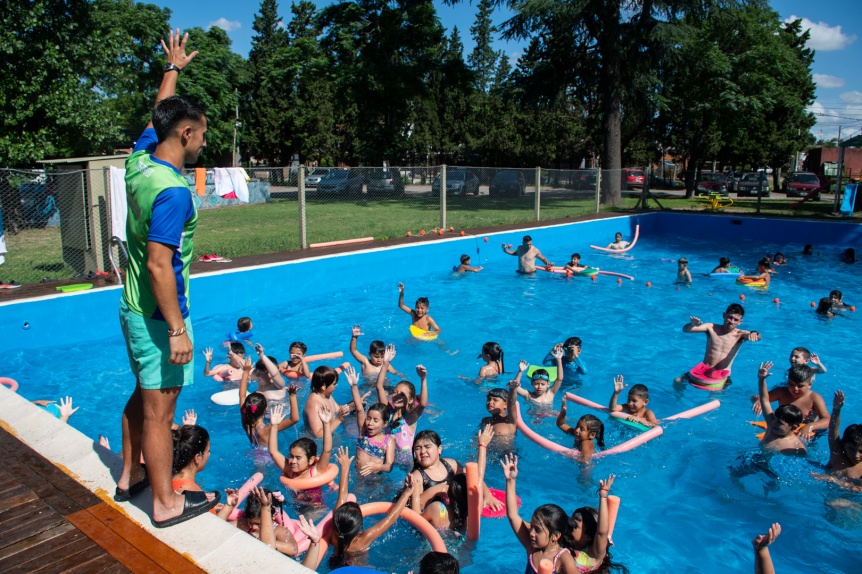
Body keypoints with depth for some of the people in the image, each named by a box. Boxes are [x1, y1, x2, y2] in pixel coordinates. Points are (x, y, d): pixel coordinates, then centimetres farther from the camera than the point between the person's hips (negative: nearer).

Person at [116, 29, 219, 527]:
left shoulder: (141, 158, 2)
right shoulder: (172, 191, -24)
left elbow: (158, 116, 23)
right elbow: (160, 266, -26)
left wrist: (174, 68, 37)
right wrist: (177, 330, -22)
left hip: (135, 308, 10)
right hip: (158, 315, -10)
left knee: (144, 395, 23)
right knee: (159, 410, 2)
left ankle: (131, 476, 39)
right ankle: (167, 504, 16)